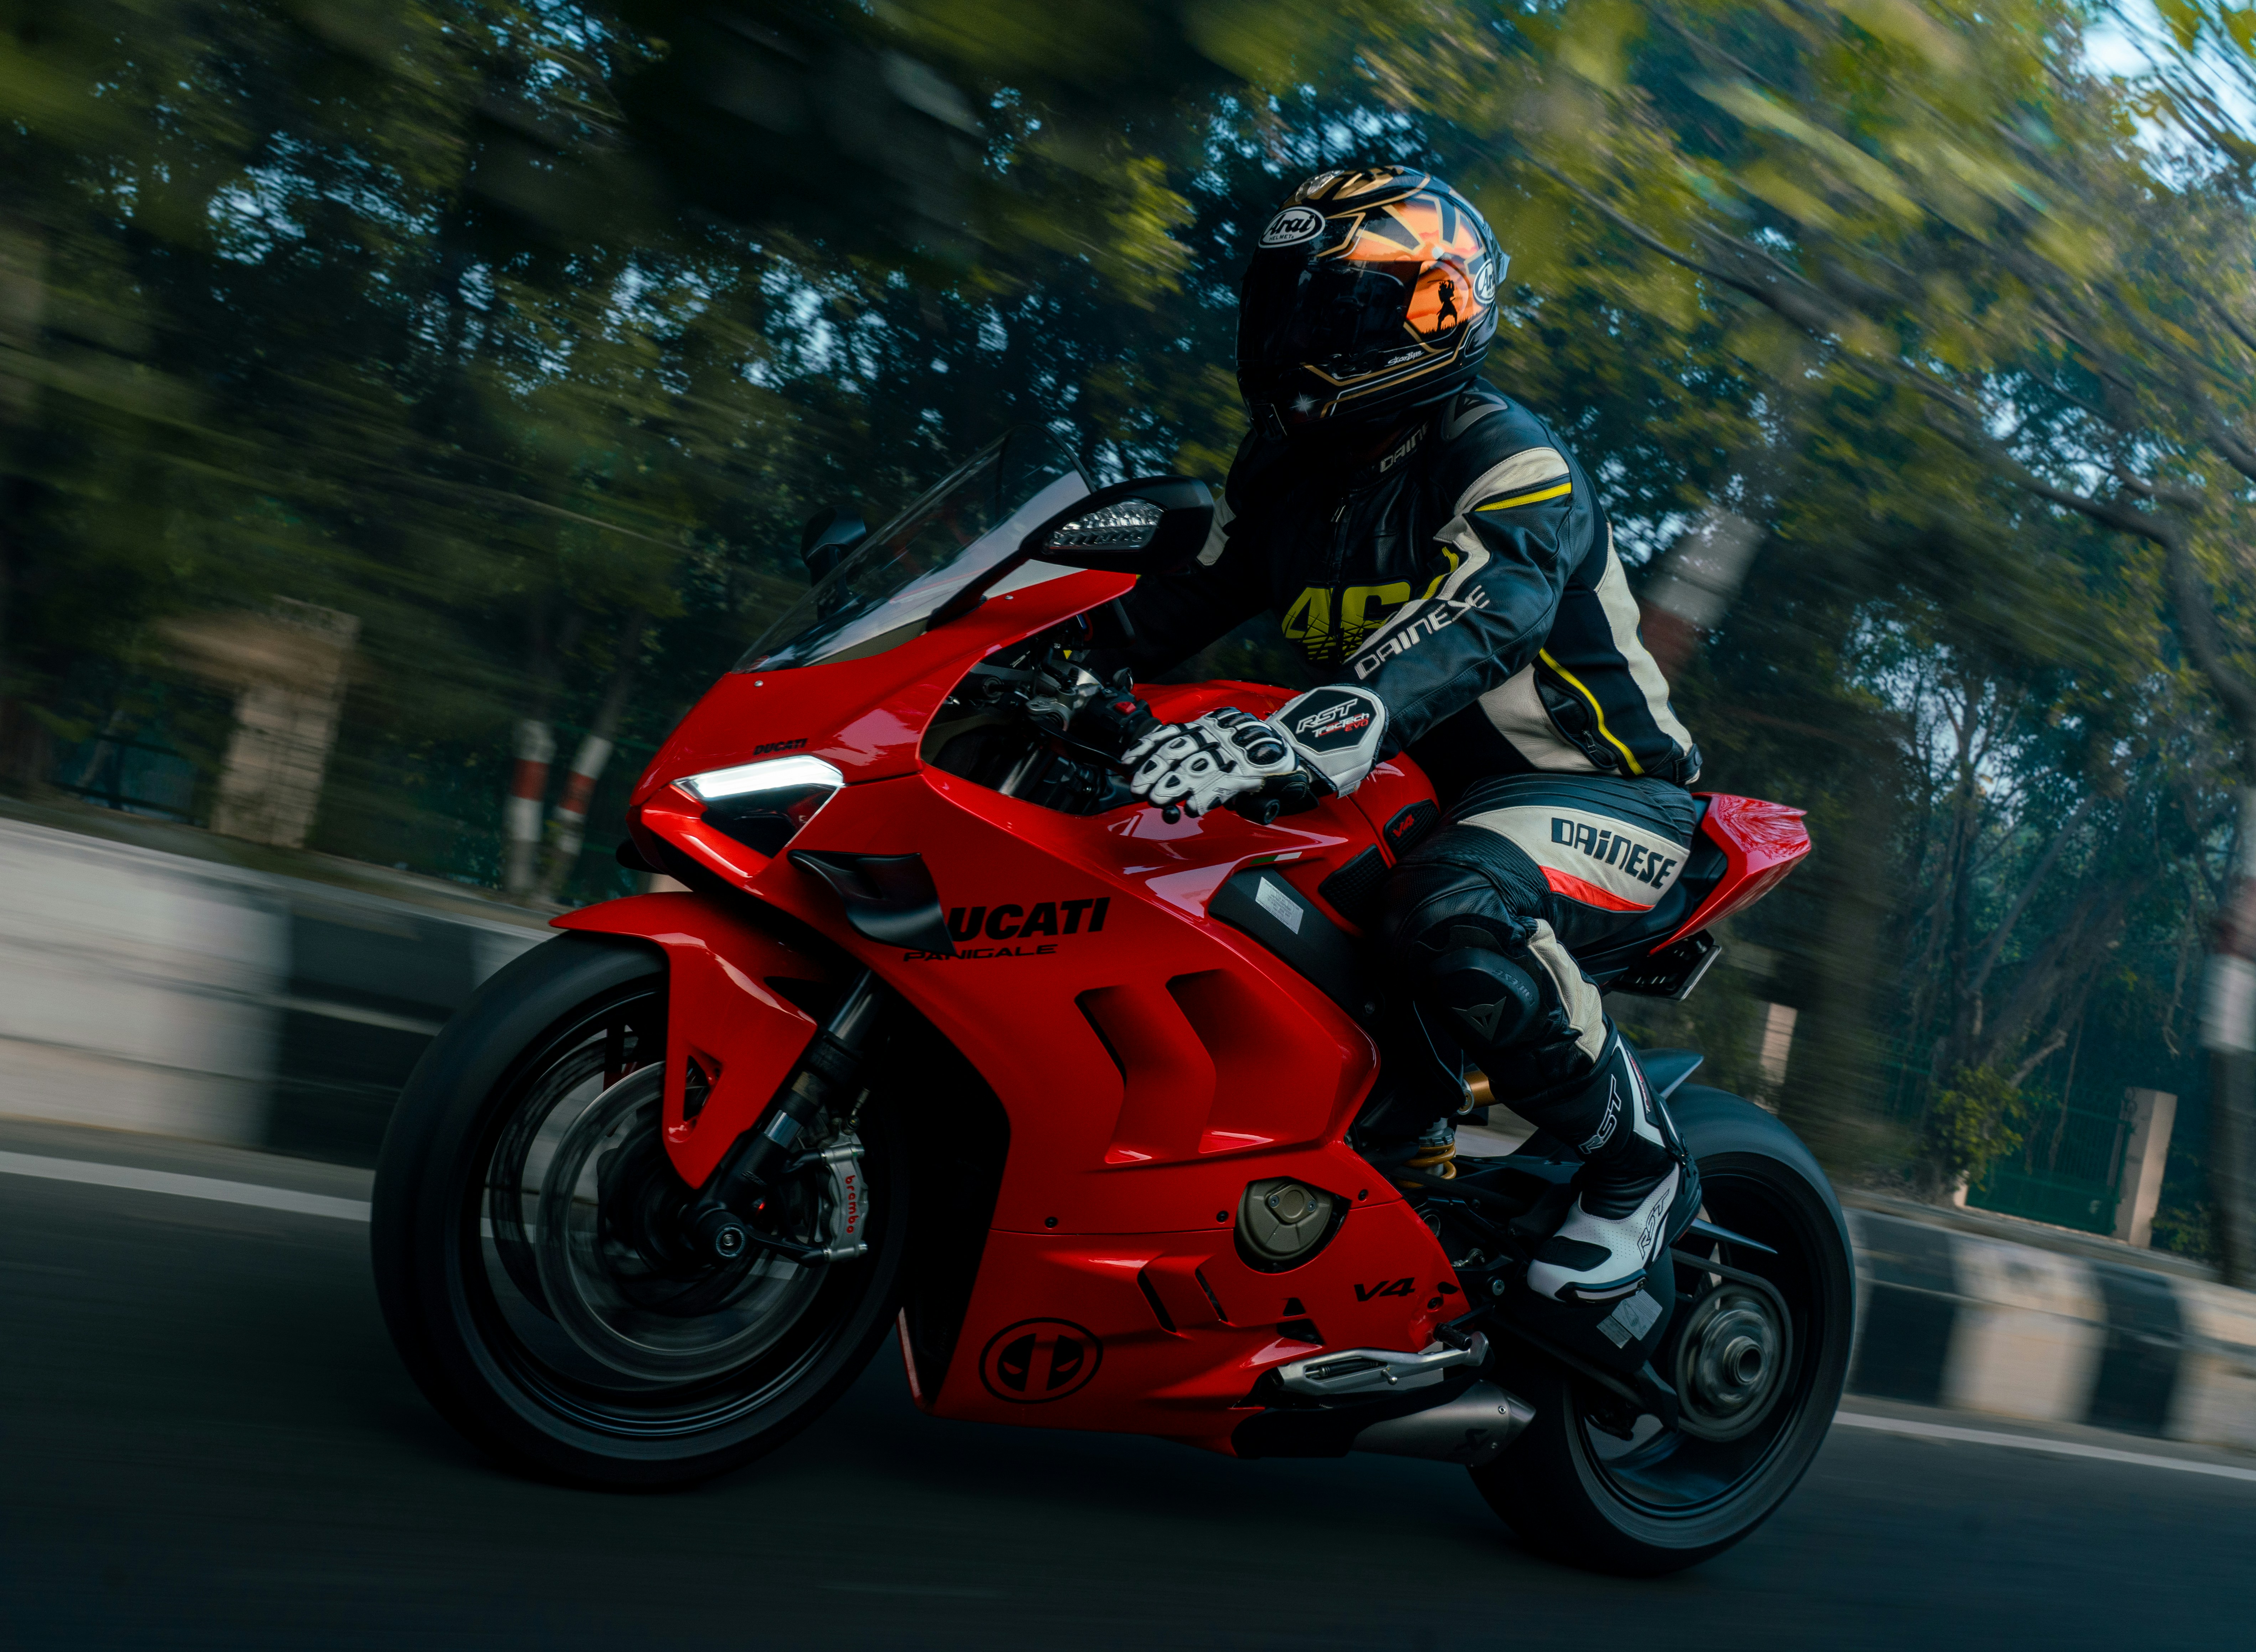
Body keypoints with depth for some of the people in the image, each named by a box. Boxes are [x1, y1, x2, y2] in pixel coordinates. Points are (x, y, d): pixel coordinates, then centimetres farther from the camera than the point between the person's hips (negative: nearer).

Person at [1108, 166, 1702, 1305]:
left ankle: (1636, 1161, -14)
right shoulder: (1285, 467, 8)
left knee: (1450, 913, -39)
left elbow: (1481, 622, -38)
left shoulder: (1505, 459, -20)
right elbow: (1186, 598, 12)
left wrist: (1292, 739, -54)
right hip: (1433, 795, 8)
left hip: (1604, 792, -8)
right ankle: (1403, 1133, 12)